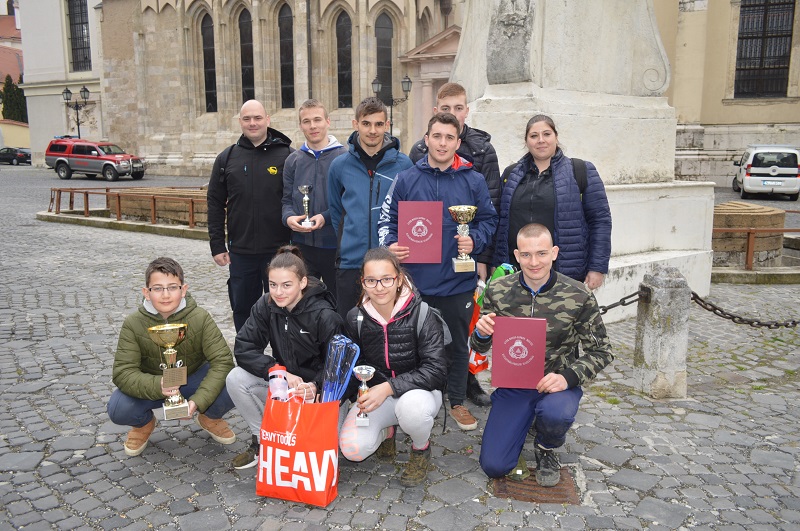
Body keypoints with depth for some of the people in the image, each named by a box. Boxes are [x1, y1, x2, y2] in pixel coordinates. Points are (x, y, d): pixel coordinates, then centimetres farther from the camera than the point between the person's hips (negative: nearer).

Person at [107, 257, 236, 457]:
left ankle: (209, 417, 9)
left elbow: (223, 361, -25)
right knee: (118, 409, -28)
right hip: (152, 385, 1)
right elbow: (122, 372, -22)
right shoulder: (133, 324, -18)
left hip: (193, 379, 0)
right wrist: (157, 386, -43)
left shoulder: (200, 318, -21)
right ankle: (144, 423, 11)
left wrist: (198, 401, -38)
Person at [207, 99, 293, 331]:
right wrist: (217, 245, 4)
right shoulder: (226, 158, 6)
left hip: (278, 250, -3)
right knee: (242, 309, 14)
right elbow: (215, 205, 9)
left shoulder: (287, 155, -3)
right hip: (240, 251, 3)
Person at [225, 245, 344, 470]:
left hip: (316, 391, -4)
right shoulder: (266, 306, -9)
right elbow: (243, 349, -13)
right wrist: (282, 373, -26)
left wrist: (316, 386, -38)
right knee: (236, 379, -20)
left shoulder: (324, 316, -21)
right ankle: (261, 441, 0)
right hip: (281, 382, 5)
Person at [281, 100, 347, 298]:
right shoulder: (293, 160, 10)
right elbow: (287, 199, 11)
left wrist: (326, 217, -20)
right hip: (302, 244, 3)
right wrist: (288, 218, -10)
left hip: (335, 244, -3)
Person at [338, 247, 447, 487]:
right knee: (352, 449, -22)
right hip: (376, 393, 3)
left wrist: (389, 387, -33)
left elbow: (435, 370, -24)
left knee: (412, 405, -39)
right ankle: (387, 430, 15)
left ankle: (421, 448, -2)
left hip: (418, 390, -3)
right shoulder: (356, 318, -7)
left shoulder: (421, 315, -19)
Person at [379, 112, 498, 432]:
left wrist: (475, 241, -12)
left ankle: (457, 401, 32)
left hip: (458, 282, 1)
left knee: (458, 345, 14)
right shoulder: (406, 180, 3)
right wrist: (390, 245, -13)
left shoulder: (474, 181, 3)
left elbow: (489, 220, 8)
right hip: (416, 280, 0)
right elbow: (388, 219, 5)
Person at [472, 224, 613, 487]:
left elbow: (600, 351, -4)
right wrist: (481, 334, -23)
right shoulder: (497, 291, -8)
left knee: (555, 413, -37)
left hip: (557, 383, -1)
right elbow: (480, 347, 2)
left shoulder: (578, 296, -12)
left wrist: (568, 377, -23)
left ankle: (546, 449, 2)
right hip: (512, 384, 2)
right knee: (493, 465, -8)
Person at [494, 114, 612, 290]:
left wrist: (597, 268, -7)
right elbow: (501, 221, 14)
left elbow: (600, 219, -1)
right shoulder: (512, 175, 12)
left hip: (566, 273, -2)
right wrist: (497, 264, 9)